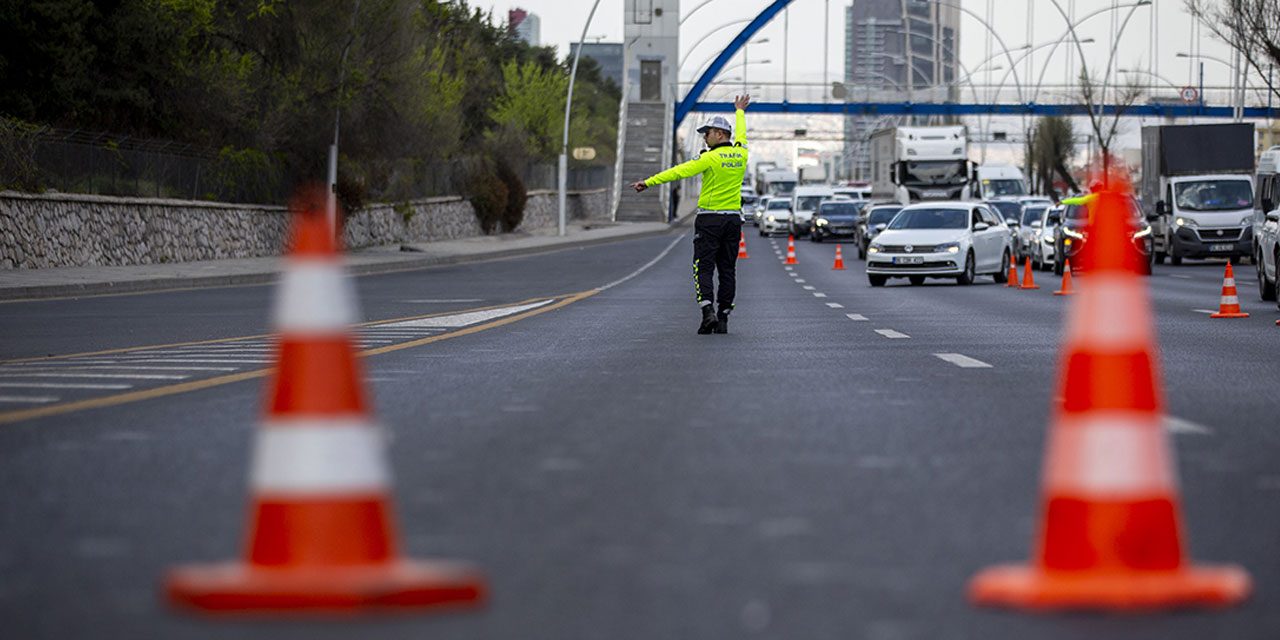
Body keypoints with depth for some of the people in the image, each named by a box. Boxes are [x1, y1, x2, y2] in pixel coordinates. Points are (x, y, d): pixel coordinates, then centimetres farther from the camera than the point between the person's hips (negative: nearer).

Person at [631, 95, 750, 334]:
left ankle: (708, 312, -19)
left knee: (704, 268, -3)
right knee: (727, 270, 7)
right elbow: (740, 136, 28)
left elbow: (680, 171, -20)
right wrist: (740, 112, 47)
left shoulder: (711, 157, -13)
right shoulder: (740, 154, 5)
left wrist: (649, 182, -23)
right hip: (733, 220, 5)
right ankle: (723, 319, 5)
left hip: (710, 219, -5)